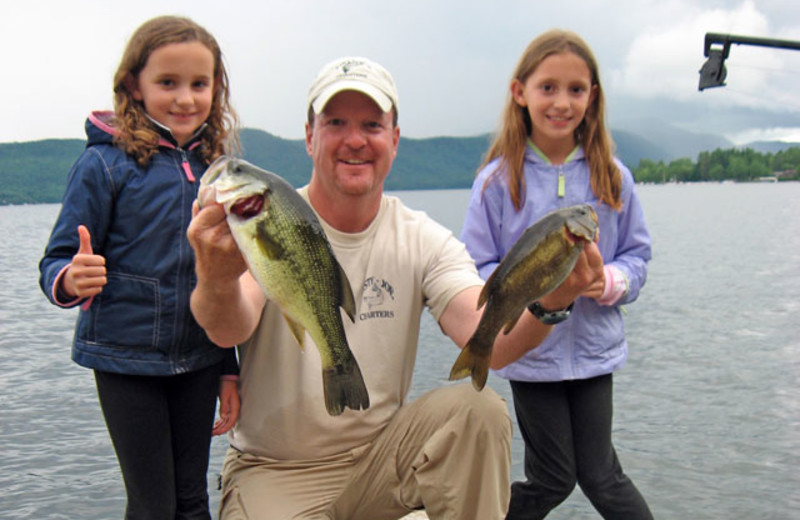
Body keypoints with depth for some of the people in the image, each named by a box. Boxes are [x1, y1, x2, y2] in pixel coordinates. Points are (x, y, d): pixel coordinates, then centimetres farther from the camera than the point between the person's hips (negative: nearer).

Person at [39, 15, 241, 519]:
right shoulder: (106, 164, -9)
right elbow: (58, 262, -8)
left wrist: (229, 369, 10)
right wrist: (70, 280, -32)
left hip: (198, 361, 4)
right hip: (127, 359, -4)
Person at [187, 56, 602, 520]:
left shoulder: (424, 241, -3)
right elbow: (230, 329, -31)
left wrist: (547, 302, -41)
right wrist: (218, 280, -54)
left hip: (382, 456, 2)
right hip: (274, 472, -2)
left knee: (479, 409, -22)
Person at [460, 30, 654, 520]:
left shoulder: (612, 176, 1)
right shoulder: (498, 180, -7)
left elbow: (637, 254, 7)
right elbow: (477, 272, -6)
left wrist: (611, 281, -15)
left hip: (594, 349, 2)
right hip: (530, 351, -2)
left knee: (600, 475, 8)